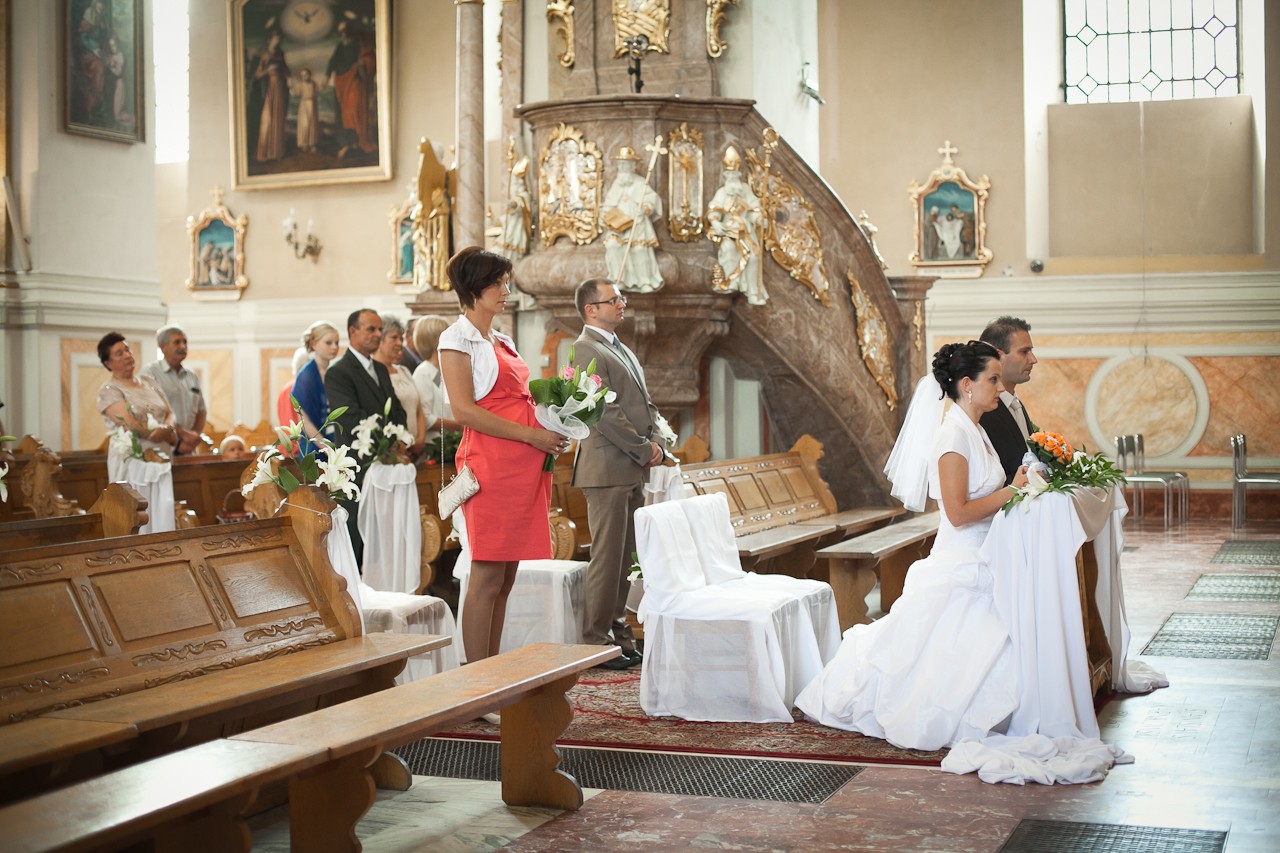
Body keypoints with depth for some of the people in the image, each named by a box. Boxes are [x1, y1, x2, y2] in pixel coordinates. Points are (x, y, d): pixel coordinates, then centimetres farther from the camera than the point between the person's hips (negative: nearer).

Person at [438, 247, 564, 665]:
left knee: (505, 575, 9)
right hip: (490, 462, -8)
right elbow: (464, 410, -14)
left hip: (523, 463, 8)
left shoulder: (501, 341, 21)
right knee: (488, 575, -7)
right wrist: (530, 435, -15)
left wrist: (551, 430, 8)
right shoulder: (457, 340, -4)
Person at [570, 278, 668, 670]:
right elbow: (605, 413, -18)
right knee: (607, 557, -6)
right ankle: (596, 641, 0)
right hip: (607, 468, -9)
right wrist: (644, 450, -13)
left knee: (623, 557, 12)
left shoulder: (622, 350, 20)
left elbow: (644, 404, 23)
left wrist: (654, 442, 5)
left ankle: (618, 632, 19)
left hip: (633, 469, 9)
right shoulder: (586, 350, -11)